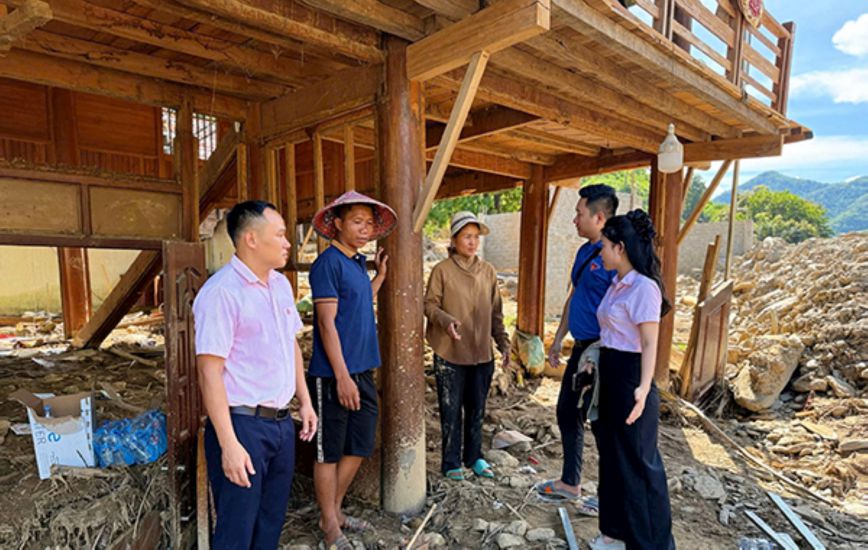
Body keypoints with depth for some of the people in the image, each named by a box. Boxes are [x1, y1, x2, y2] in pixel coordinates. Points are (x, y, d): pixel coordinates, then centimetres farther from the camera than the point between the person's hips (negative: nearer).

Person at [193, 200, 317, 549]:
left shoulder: (280, 284, 7)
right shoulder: (221, 292, -17)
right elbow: (210, 372, -19)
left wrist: (305, 401, 15)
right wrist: (229, 444, -19)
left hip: (281, 422, 7)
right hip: (243, 425, -7)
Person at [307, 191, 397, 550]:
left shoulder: (358, 262, 12)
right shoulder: (329, 263, -14)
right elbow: (327, 322, -18)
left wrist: (380, 275, 17)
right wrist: (342, 376, -19)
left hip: (363, 372, 9)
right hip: (334, 375, -8)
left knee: (360, 446, 17)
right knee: (330, 452, 8)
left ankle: (334, 509, 36)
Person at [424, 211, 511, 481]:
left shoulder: (488, 271, 6)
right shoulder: (442, 270, -7)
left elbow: (496, 313, 11)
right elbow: (429, 305, -6)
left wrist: (503, 343, 7)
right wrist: (445, 320, -25)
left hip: (482, 353, 4)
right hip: (450, 354, -4)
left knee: (476, 409, 15)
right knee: (451, 411, 7)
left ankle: (474, 457, 33)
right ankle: (451, 462, 23)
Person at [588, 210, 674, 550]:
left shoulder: (643, 287, -17)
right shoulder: (617, 285, 10)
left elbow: (650, 344, -21)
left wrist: (644, 388, -31)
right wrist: (594, 364, 21)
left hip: (630, 378, -10)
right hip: (609, 376, 10)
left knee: (638, 463, 5)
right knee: (612, 456, 19)